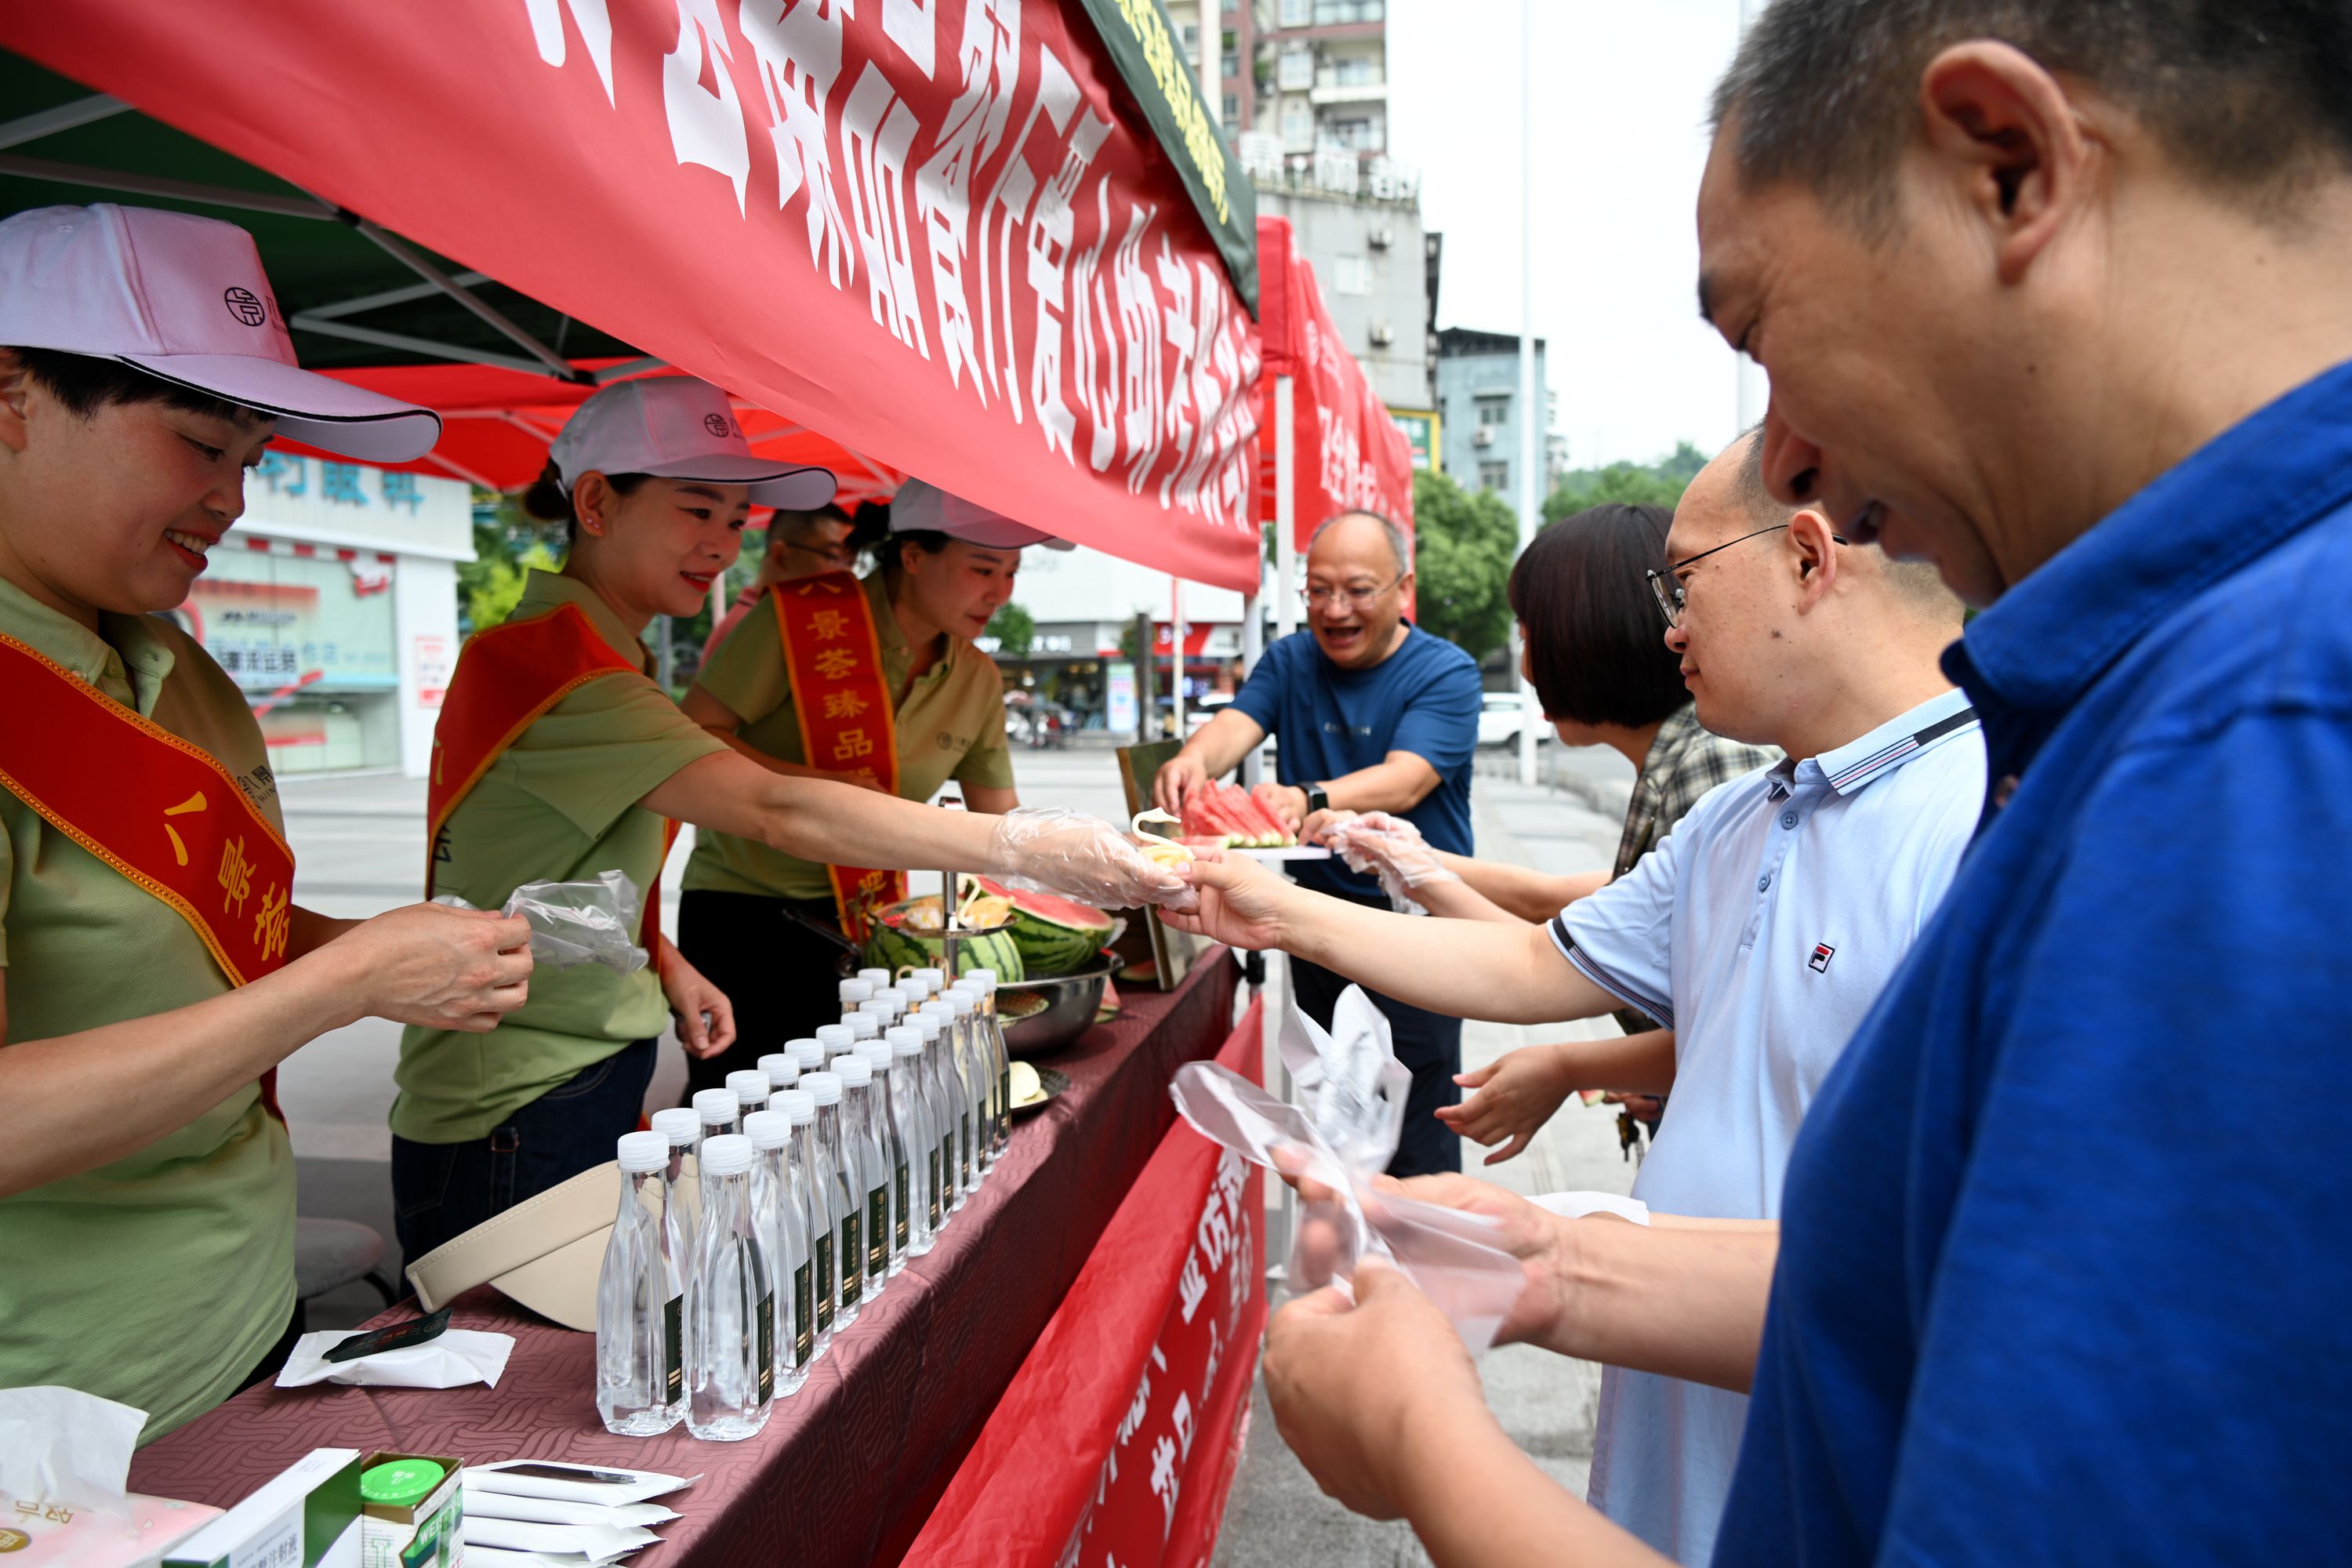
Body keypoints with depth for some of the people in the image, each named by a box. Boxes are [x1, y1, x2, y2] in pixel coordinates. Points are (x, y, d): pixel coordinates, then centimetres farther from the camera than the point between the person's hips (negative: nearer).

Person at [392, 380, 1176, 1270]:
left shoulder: (594, 654, 11)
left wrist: (664, 964, 6)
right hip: (513, 1124, -9)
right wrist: (1027, 846, -36)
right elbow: (775, 810, -33)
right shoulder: (549, 661, -22)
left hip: (593, 1075, 9)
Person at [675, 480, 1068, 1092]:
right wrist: (811, 786, -25)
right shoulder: (800, 621, -14)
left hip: (867, 918, 5)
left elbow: (1001, 821, 9)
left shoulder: (979, 680, 3)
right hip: (744, 910, -4)